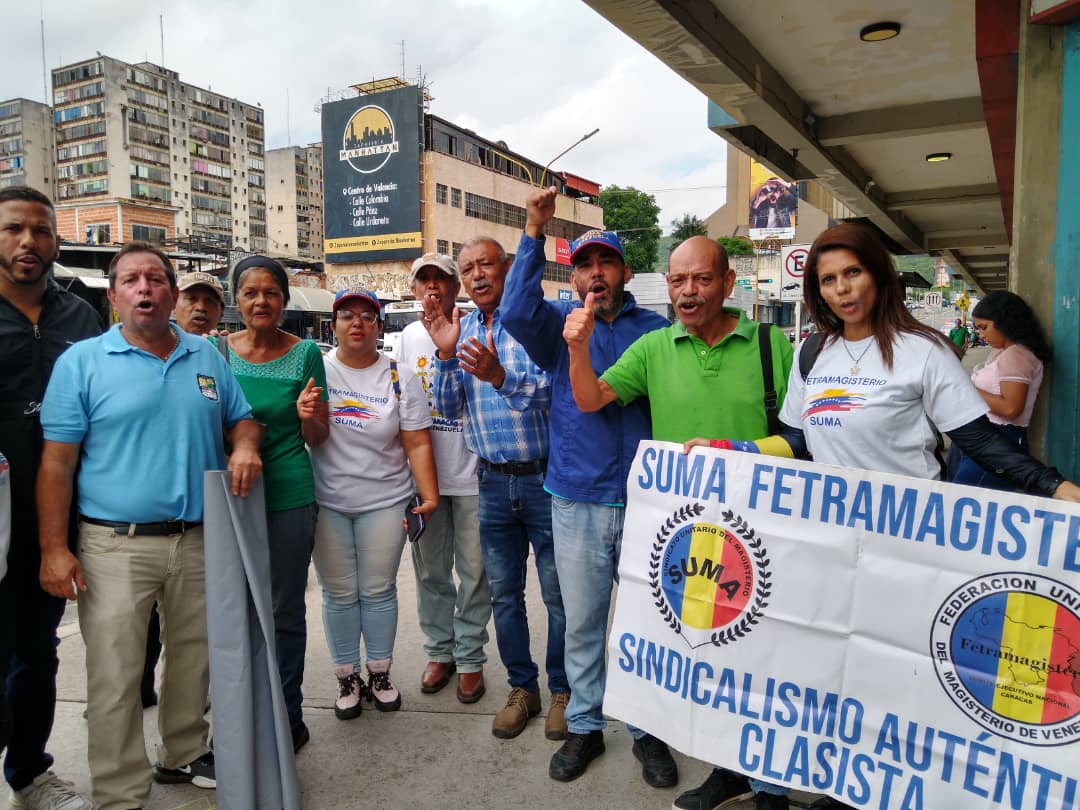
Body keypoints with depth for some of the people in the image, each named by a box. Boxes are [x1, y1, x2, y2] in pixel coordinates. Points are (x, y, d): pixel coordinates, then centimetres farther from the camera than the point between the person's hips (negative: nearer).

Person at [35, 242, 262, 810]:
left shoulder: (207, 357, 8)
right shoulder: (82, 361, -4)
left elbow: (241, 419, 16)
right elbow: (56, 463, -6)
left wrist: (245, 447, -8)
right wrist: (53, 548, -10)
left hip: (200, 541, 4)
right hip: (116, 546, -4)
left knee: (195, 660, 17)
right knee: (114, 678, 2)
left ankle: (185, 754, 38)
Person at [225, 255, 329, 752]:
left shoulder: (305, 353, -3)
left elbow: (318, 439, 0)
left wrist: (307, 416, -22)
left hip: (289, 497, -2)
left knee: (284, 613, 8)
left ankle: (288, 717, 25)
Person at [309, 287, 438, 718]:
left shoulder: (400, 378, -1)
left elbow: (417, 444, -2)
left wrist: (429, 495, -9)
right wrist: (302, 415, -20)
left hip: (384, 503, 0)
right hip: (326, 504, 1)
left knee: (379, 591, 9)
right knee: (339, 594, 10)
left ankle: (380, 673, 28)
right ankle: (347, 678, 27)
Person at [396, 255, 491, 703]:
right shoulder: (410, 335, 9)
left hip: (472, 473, -4)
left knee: (473, 571, 6)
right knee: (430, 570, 14)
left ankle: (470, 658, 23)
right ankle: (439, 651, 31)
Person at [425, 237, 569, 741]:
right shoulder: (460, 329, 8)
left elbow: (556, 390, -19)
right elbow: (448, 409, 3)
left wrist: (499, 376, -33)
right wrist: (446, 355, -13)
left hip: (545, 477, -5)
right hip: (493, 481, 5)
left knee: (558, 594, 7)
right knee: (503, 594, 14)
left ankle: (562, 690, 27)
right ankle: (522, 688, 32)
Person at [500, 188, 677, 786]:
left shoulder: (656, 330, 4)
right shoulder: (559, 325, 3)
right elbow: (517, 312, -18)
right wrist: (534, 233, -22)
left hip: (644, 500, 0)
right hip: (576, 501, 0)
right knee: (581, 622, 13)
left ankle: (648, 730, 31)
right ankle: (584, 726, 32)